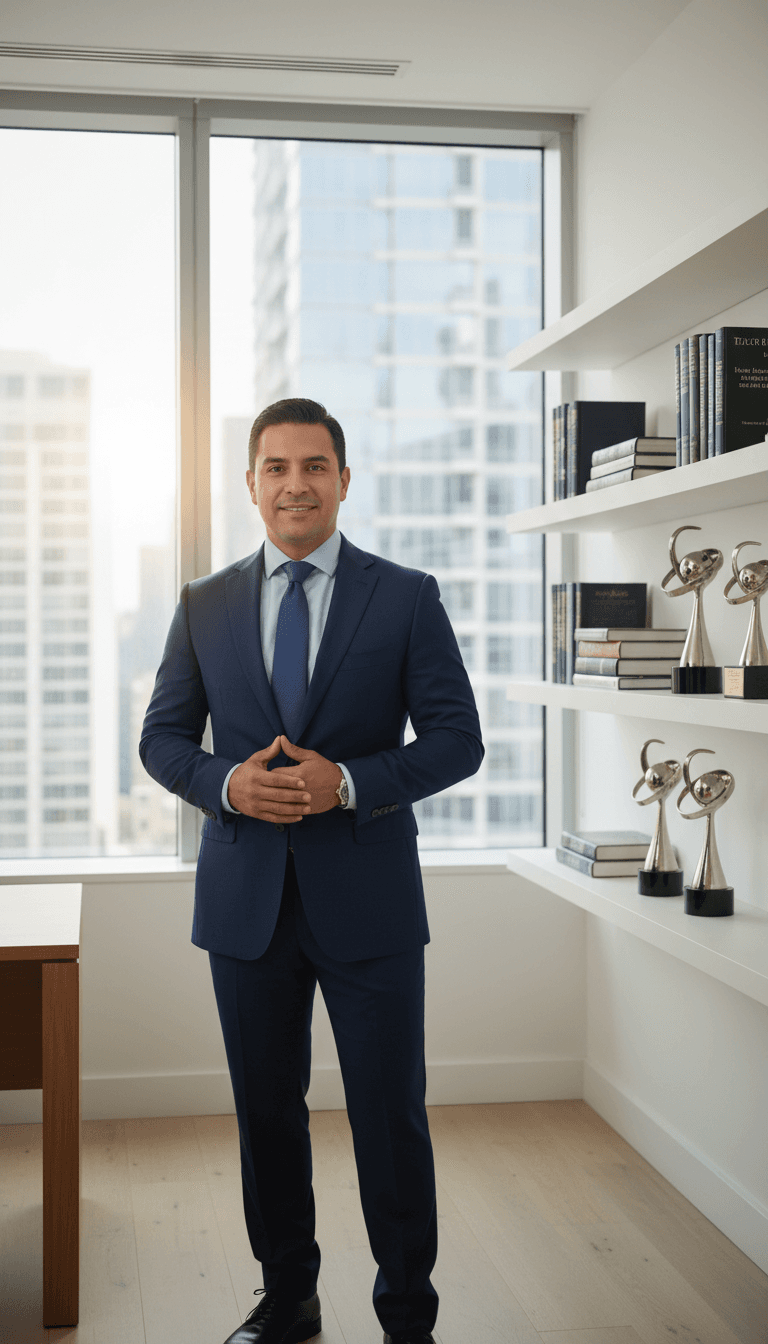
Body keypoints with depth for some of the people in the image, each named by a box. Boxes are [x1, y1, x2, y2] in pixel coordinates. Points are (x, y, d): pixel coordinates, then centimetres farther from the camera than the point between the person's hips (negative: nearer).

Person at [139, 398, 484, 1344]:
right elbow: (162, 738, 9)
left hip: (368, 901, -2)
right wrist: (227, 783, -12)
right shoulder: (205, 606, 7)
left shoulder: (407, 598, 0)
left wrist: (347, 783, -18)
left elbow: (457, 739, -3)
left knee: (390, 1115, 4)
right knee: (266, 1113, 14)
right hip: (246, 900, 3)